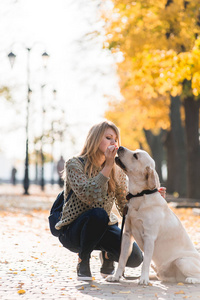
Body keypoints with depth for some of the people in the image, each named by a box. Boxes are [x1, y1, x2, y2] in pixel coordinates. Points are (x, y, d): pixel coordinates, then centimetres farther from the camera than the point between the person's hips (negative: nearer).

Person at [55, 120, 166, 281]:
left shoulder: (117, 171, 4)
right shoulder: (74, 164, -12)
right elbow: (87, 196, -28)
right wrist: (107, 167, -28)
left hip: (104, 228, 4)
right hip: (73, 230, -4)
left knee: (134, 258, -21)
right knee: (98, 214, -37)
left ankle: (107, 255, 14)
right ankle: (83, 260, -12)